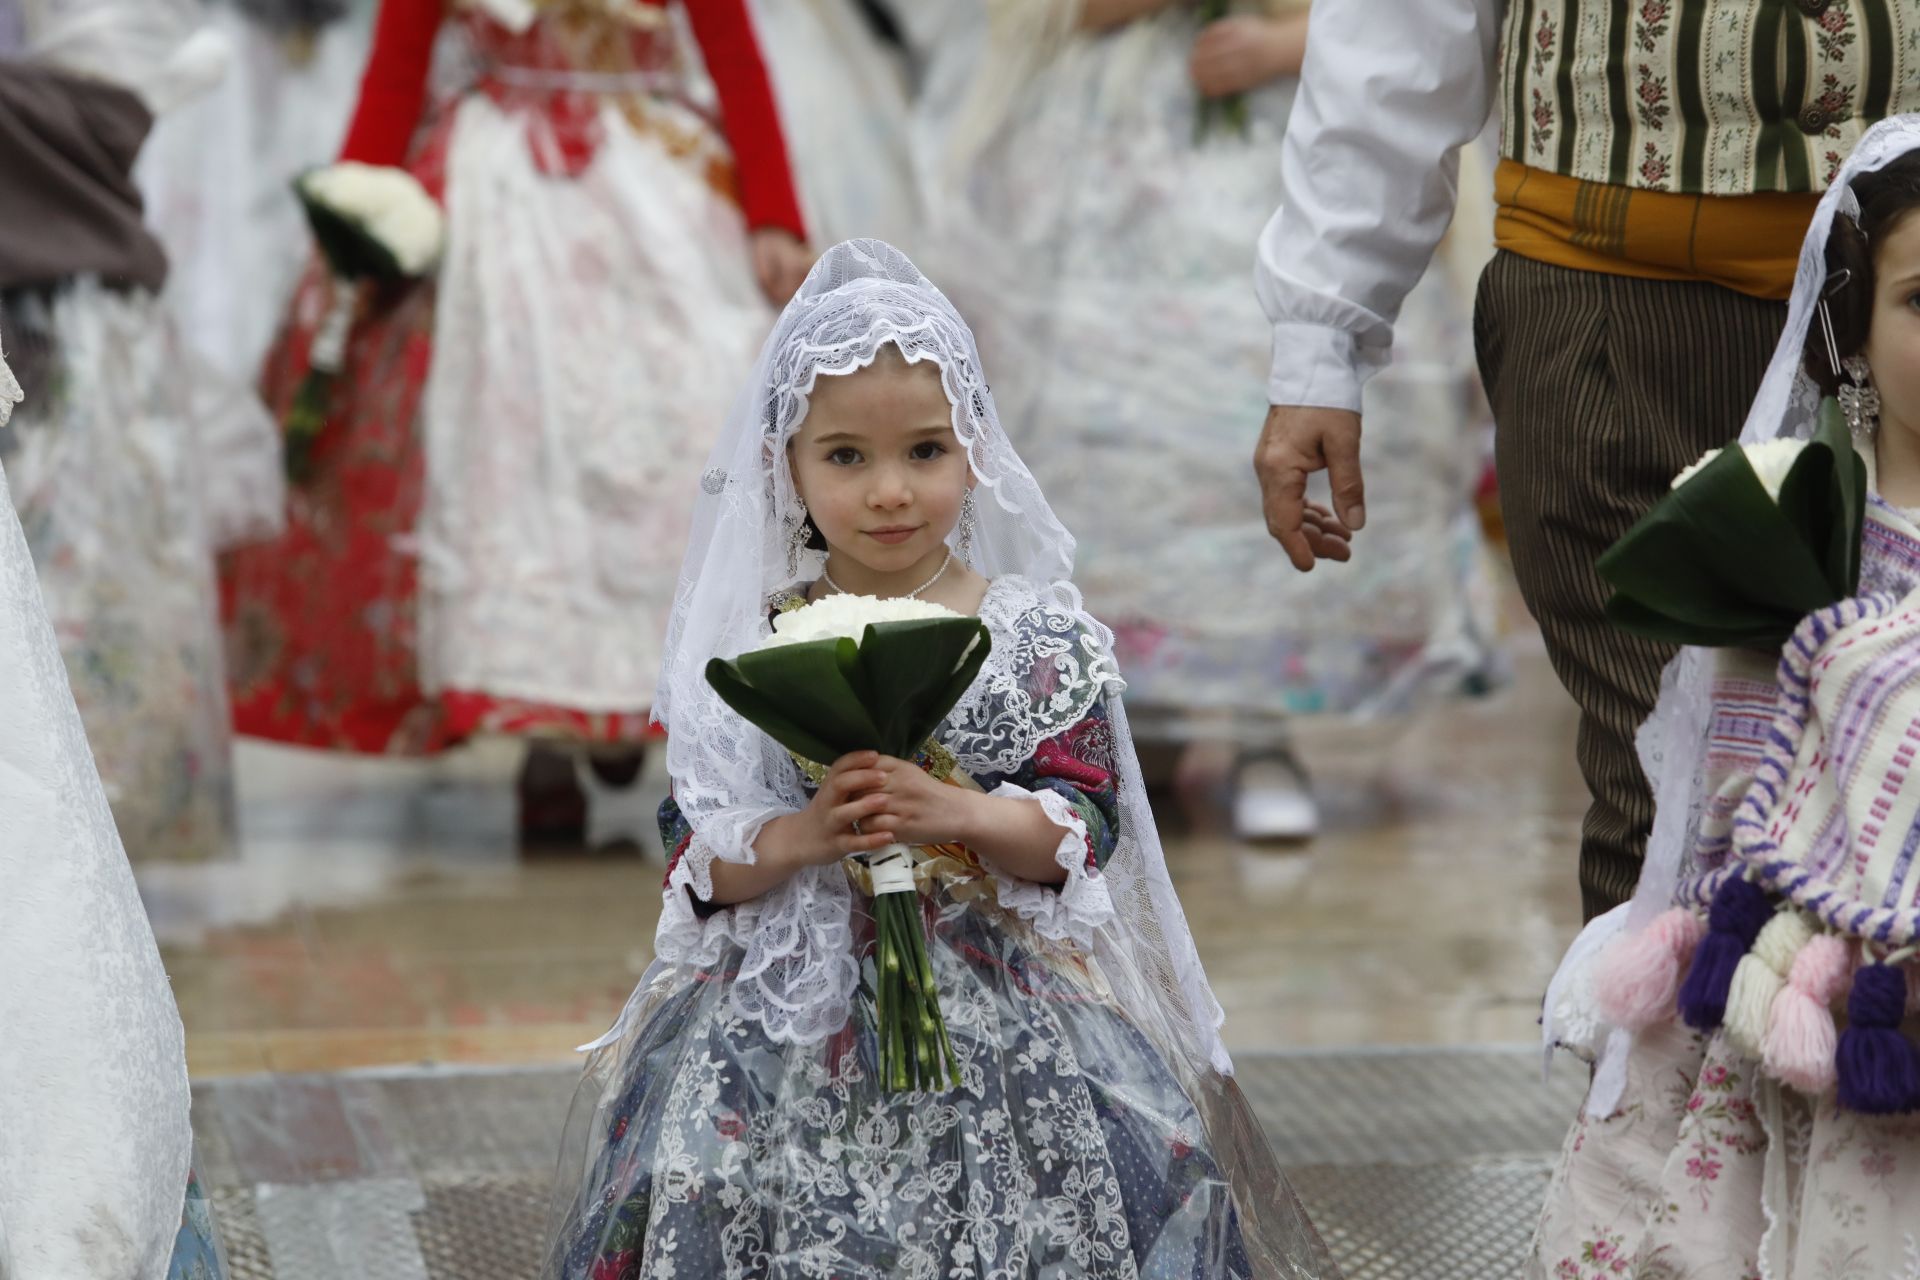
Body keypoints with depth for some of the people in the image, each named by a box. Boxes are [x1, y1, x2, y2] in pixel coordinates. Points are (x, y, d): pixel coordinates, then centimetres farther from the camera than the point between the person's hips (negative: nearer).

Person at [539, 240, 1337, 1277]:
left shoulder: (1034, 636, 2)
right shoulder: (751, 647, 3)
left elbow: (1084, 824, -4)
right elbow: (699, 861, 1)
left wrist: (952, 813, -21)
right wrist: (803, 835, -18)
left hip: (1000, 1011, -1)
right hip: (787, 1013, 1)